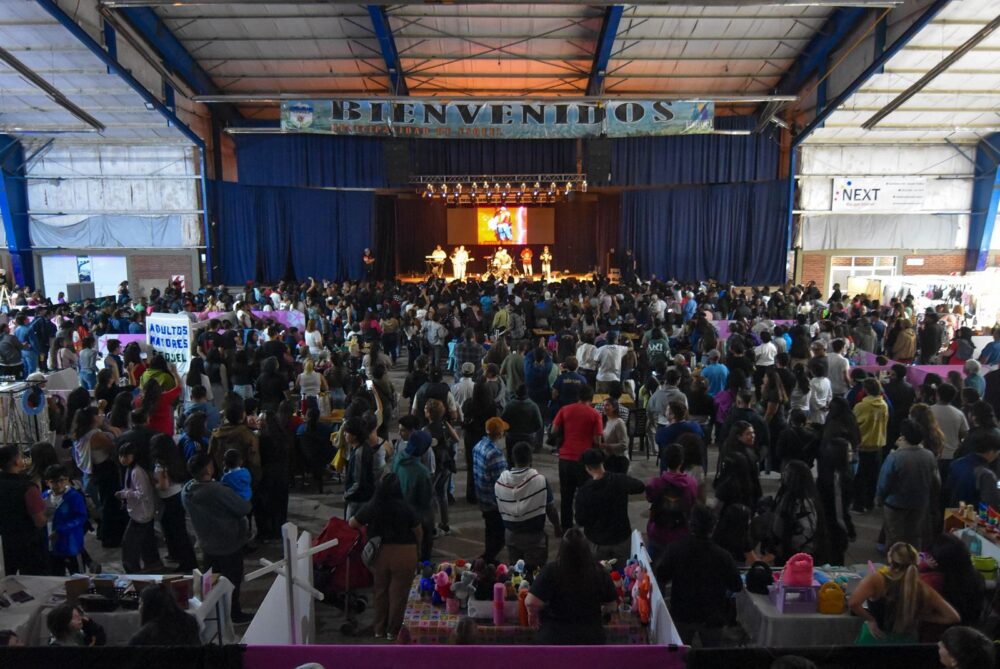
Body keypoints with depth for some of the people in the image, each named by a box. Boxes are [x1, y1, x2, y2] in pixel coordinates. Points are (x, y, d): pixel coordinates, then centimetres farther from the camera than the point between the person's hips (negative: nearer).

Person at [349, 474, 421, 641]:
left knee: (380, 591, 19)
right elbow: (419, 532, -4)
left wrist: (365, 527, 24)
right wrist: (416, 546, 15)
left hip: (380, 554, 3)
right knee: (398, 593, 10)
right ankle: (393, 631, 21)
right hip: (403, 555, -2)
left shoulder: (370, 507, -9)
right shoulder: (405, 508, -14)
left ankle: (380, 629, 30)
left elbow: (352, 523, 5)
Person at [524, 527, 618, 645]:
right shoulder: (598, 572, -11)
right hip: (590, 639, 2)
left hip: (555, 639, -2)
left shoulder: (551, 571, -21)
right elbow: (611, 604, 2)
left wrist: (533, 613, -4)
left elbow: (531, 602, -26)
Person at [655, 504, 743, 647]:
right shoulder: (722, 555, -23)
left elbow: (661, 577, -8)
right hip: (711, 616, -2)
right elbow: (737, 586, -10)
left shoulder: (675, 548, -19)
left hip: (682, 614, 2)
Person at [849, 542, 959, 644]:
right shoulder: (923, 588, -10)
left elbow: (853, 603, -36)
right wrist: (921, 617, 2)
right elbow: (953, 617, -2)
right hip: (906, 642, 3)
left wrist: (870, 619, -17)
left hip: (875, 640, -3)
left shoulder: (877, 580, -22)